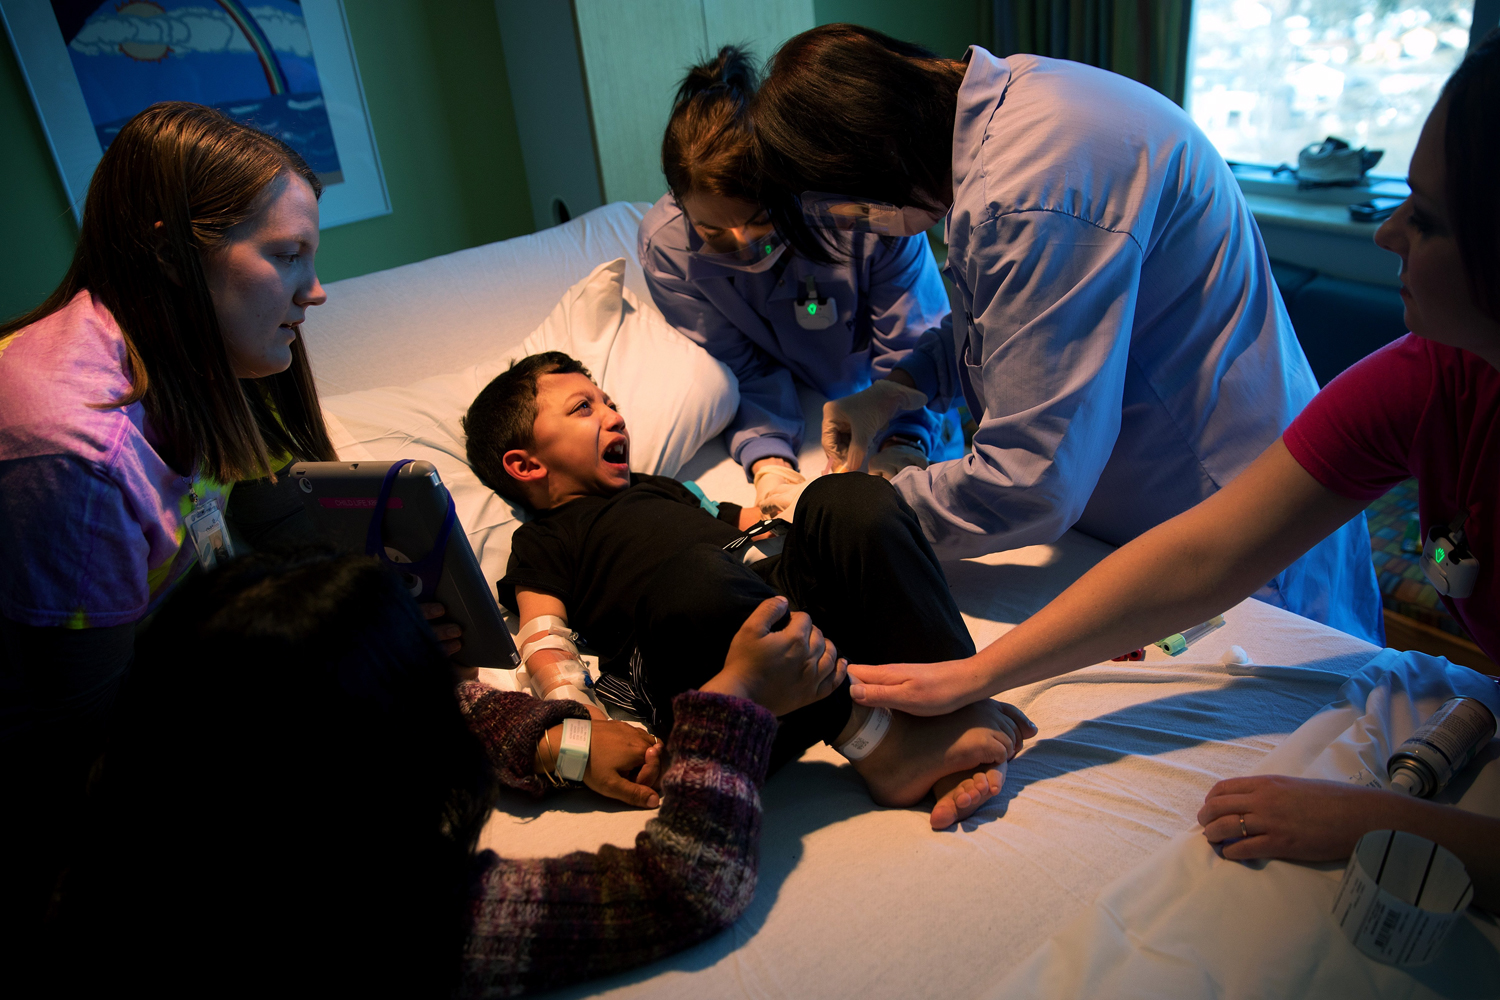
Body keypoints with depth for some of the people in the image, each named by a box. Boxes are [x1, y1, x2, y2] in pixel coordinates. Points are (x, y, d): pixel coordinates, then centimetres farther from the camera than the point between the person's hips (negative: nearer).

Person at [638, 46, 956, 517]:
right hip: (797, 408, 6)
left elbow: (911, 351, -25)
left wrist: (903, 450, -40)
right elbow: (741, 369, -23)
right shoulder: (666, 247, -32)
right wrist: (767, 460, -39)